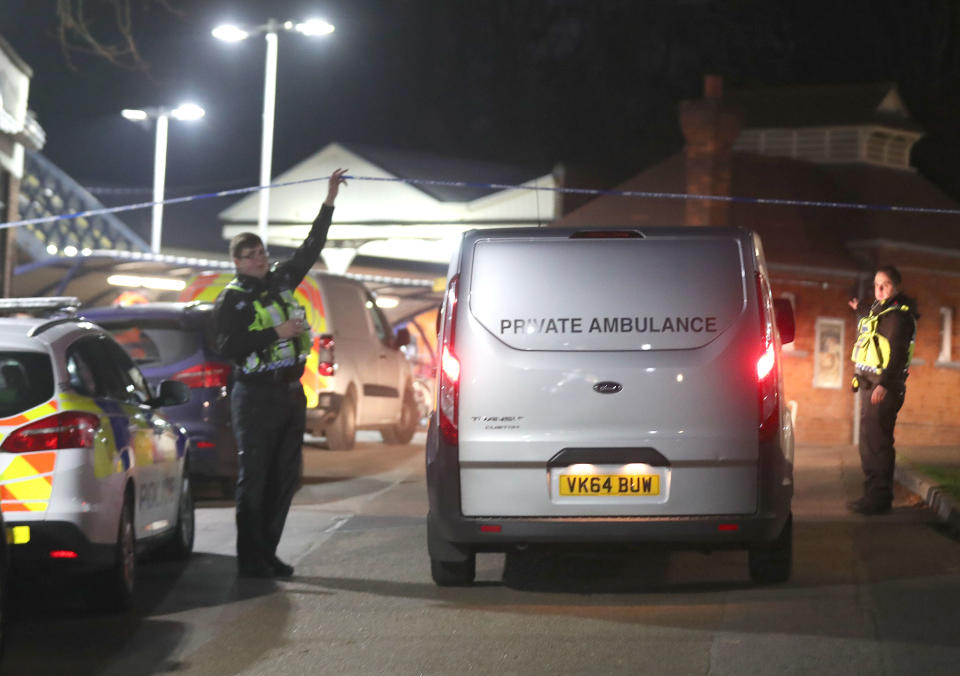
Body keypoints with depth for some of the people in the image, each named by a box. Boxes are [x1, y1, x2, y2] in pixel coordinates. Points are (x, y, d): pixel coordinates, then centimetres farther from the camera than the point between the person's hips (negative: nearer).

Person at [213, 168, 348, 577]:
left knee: (284, 478, 8)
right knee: (254, 478, -6)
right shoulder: (231, 300, -5)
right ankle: (250, 559, -4)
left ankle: (267, 554, 14)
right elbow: (229, 347, -17)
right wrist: (276, 333, -19)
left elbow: (311, 249, 23)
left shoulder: (281, 280, 14)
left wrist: (329, 203, 20)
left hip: (291, 393, 7)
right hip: (256, 396, -7)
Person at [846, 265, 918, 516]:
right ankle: (874, 495, 21)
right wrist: (860, 312, 60)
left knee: (875, 442, -13)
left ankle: (879, 498, -12)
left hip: (883, 389, -10)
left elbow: (897, 352, -23)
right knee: (870, 442, 14)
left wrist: (884, 384, -33)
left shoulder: (898, 315, -13)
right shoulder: (880, 310, 17)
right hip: (870, 385, 10)